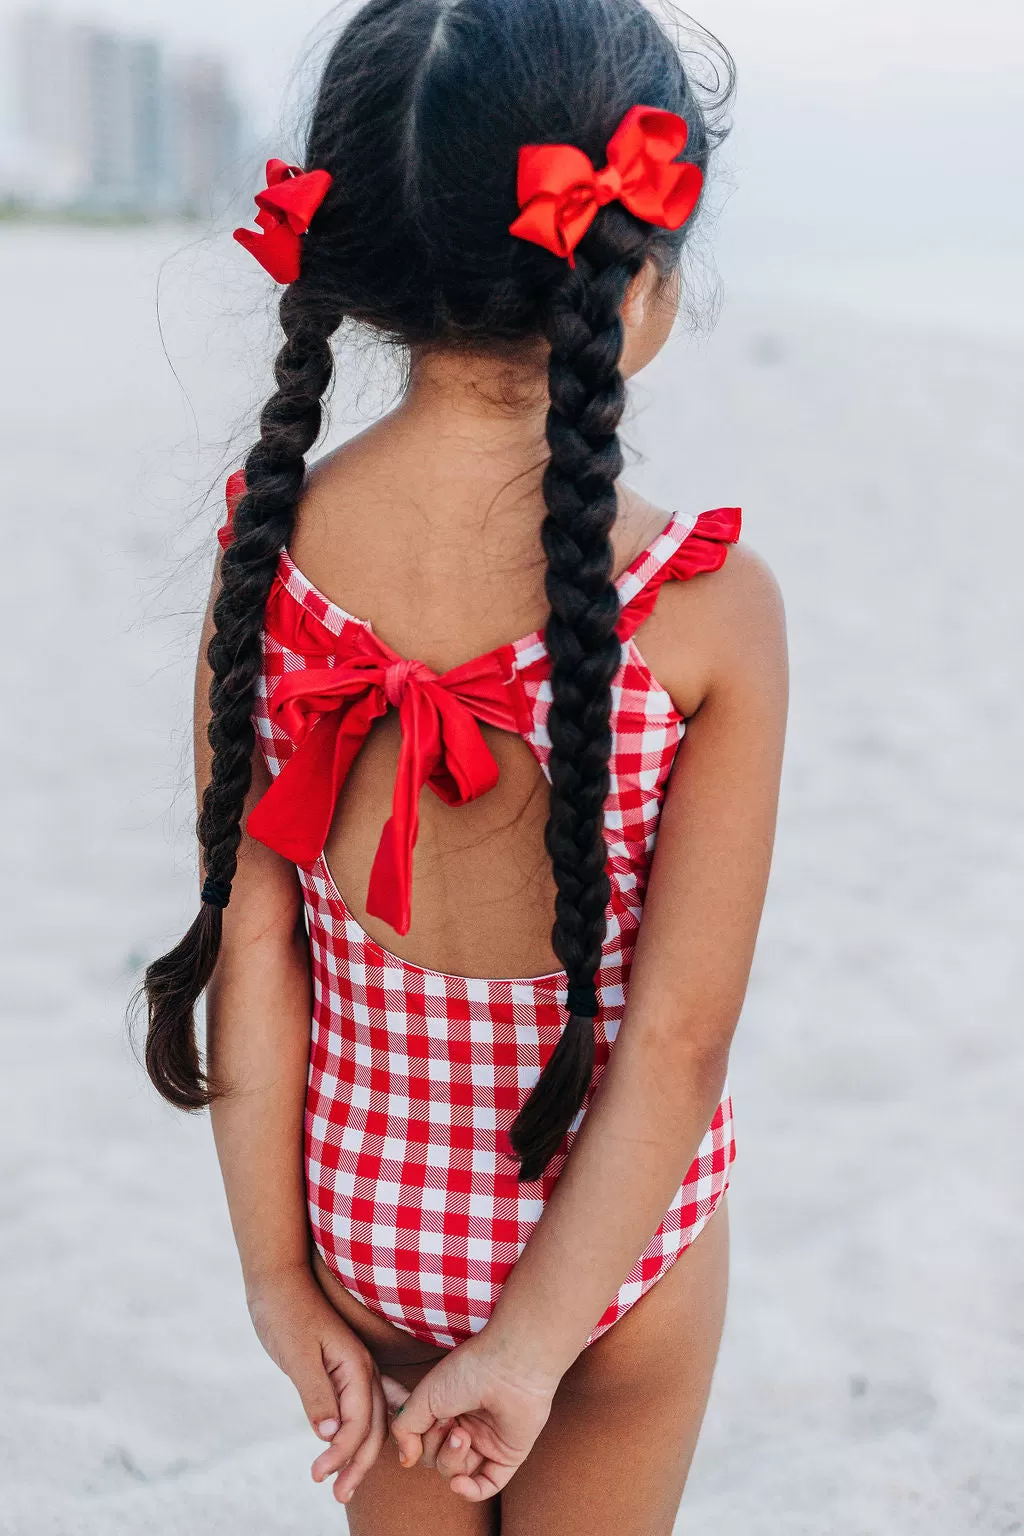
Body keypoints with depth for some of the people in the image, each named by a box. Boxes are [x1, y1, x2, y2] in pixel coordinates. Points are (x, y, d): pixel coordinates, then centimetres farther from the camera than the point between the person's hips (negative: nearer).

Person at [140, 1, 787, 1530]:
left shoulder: (268, 550, -15)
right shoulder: (712, 607, -22)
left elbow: (250, 947, -10)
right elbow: (678, 1037, -20)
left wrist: (278, 1272, 0)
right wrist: (534, 1344, -10)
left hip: (361, 1199, 2)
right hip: (614, 1226, -2)